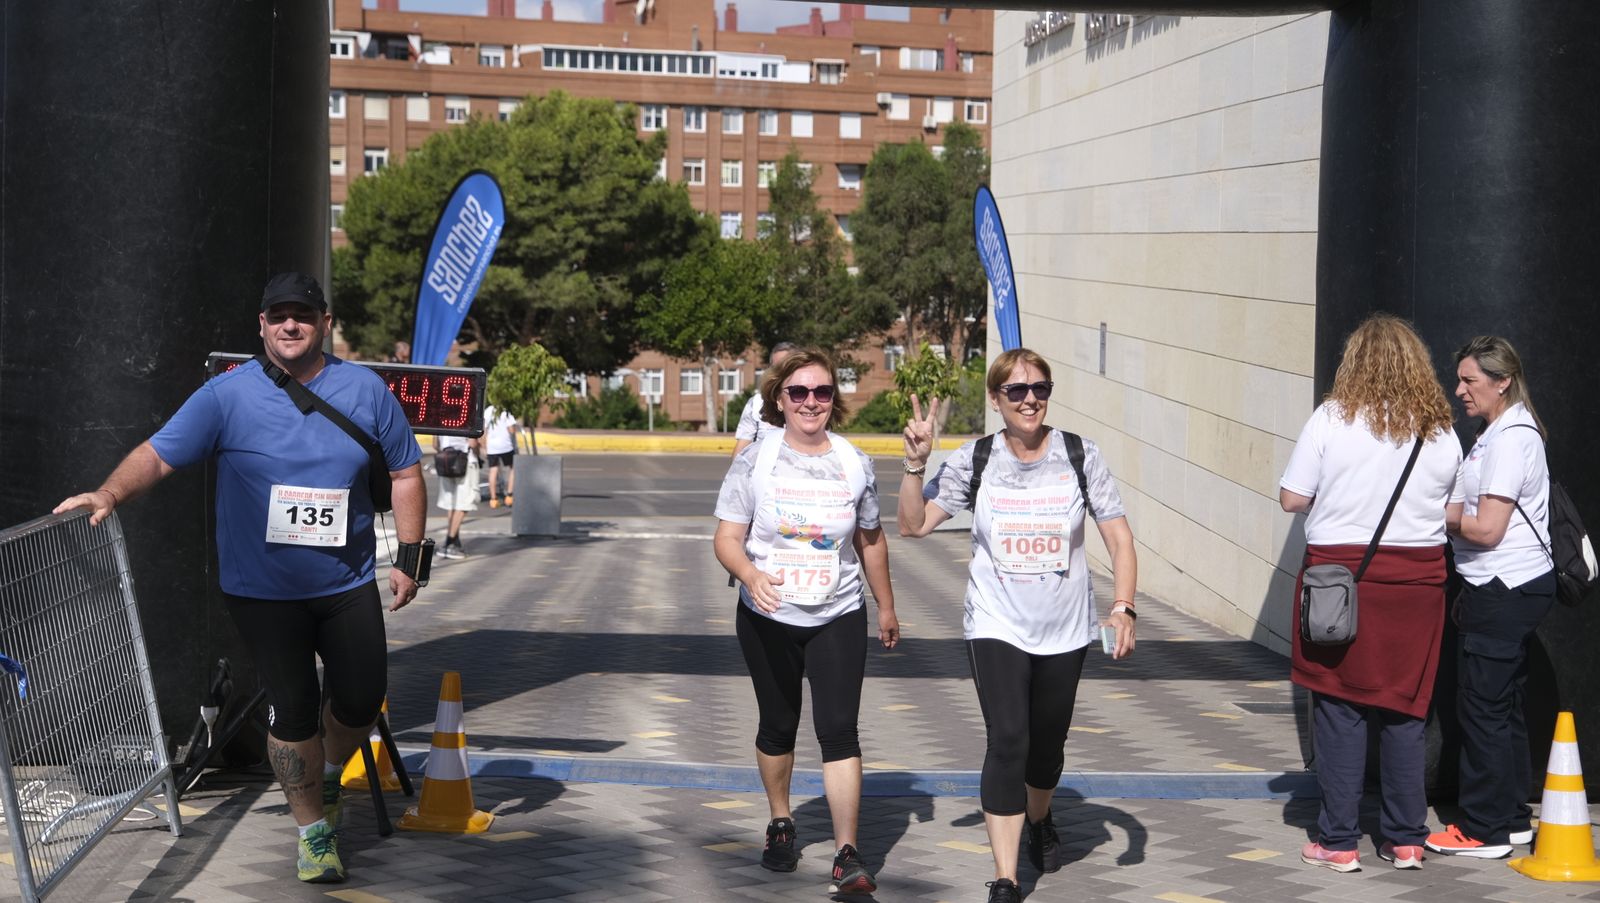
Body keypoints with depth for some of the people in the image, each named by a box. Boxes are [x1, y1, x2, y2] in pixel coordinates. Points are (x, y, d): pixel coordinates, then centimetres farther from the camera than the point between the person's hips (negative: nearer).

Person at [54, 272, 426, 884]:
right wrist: (111, 493, -26)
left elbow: (405, 472, 7)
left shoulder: (365, 390, 0)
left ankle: (327, 777, 38)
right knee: (292, 711, -1)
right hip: (264, 591, -2)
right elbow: (158, 454, -9)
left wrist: (408, 557, 2)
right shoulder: (228, 395, -7)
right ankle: (313, 830, 18)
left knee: (360, 701, 4)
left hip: (349, 586, 2)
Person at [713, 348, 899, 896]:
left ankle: (847, 857, -11)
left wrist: (886, 607, 20)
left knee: (839, 728, -11)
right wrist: (750, 574, -30)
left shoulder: (854, 463, 1)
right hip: (768, 619, 0)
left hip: (838, 619, 0)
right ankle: (780, 824, 37)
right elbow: (727, 537, -9)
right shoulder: (754, 461, -6)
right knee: (778, 725, 13)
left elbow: (870, 540, 13)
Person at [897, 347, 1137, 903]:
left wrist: (1123, 607, -13)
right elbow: (913, 524, -4)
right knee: (1008, 741, -16)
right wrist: (916, 463, -16)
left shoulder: (1080, 457, -5)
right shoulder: (974, 461, -4)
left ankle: (1039, 822, 50)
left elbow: (1119, 538, -2)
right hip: (996, 627, -2)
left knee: (1047, 743, 16)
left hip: (1064, 629, 2)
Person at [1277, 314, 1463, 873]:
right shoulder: (1440, 431, 3)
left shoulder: (1331, 419, -7)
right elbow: (1452, 510, 11)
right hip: (1417, 577, 3)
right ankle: (1406, 840, 16)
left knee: (1339, 709, 3)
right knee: (1405, 710, 10)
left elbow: (1291, 499, -7)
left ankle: (1339, 842, 6)